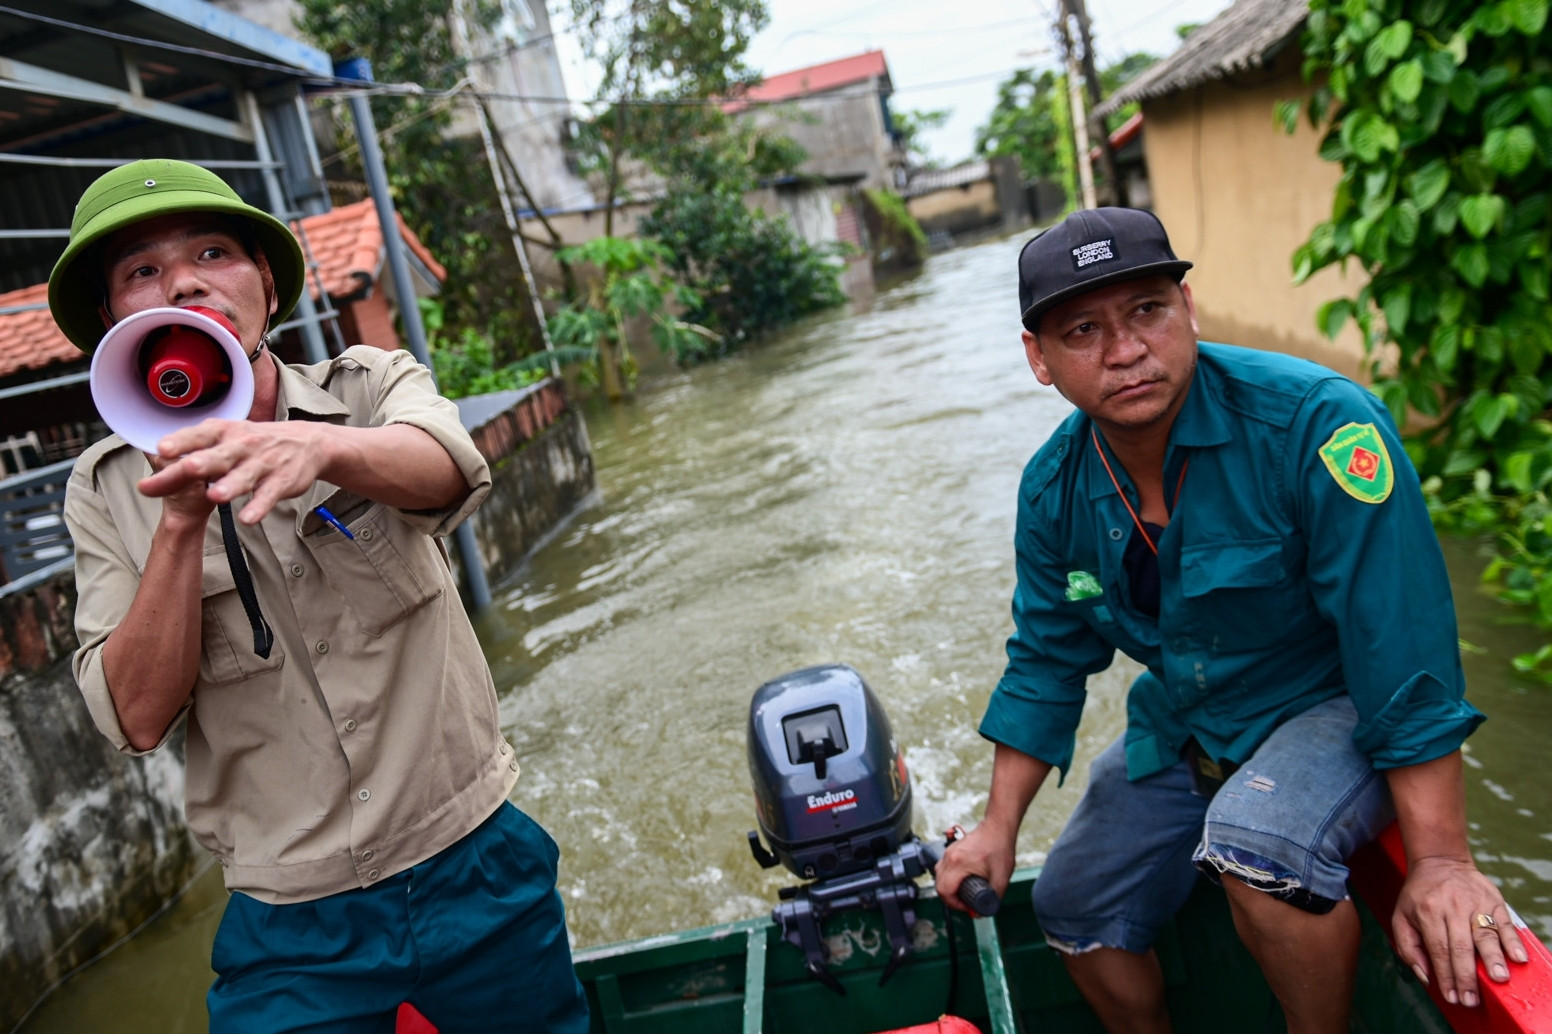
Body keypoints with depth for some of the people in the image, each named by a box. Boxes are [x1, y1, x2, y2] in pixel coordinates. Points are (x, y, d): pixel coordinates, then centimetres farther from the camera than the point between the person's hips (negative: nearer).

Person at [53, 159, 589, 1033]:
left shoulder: (370, 386, -5)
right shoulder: (108, 490, -2)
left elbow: (447, 469, -28)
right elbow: (139, 719, -12)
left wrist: (319, 446, -48)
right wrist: (183, 516, -23)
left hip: (477, 868, 0)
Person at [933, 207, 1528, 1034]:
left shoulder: (1313, 423, -28)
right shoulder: (1053, 491, -9)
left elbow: (1403, 645, -27)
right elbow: (1046, 662, 2)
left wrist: (1440, 861, -26)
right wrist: (999, 828, 3)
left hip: (1333, 707, -5)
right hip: (1179, 727, 6)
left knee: (1252, 842, -35)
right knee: (1072, 908, 9)